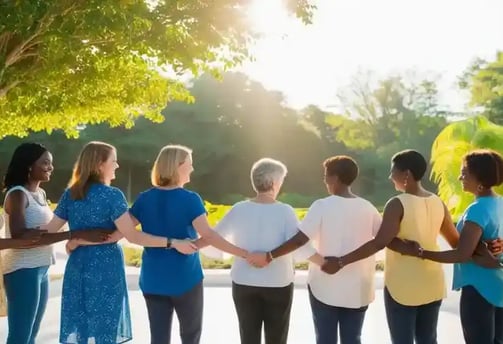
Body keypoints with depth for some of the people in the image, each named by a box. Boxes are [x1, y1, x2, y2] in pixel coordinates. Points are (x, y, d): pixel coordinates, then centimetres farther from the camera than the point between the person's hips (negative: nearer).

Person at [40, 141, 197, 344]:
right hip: (106, 270, -5)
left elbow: (50, 230, 6)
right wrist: (172, 243, -17)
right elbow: (132, 236, -18)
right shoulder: (112, 195, -13)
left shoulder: (70, 194, 4)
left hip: (77, 268, 6)